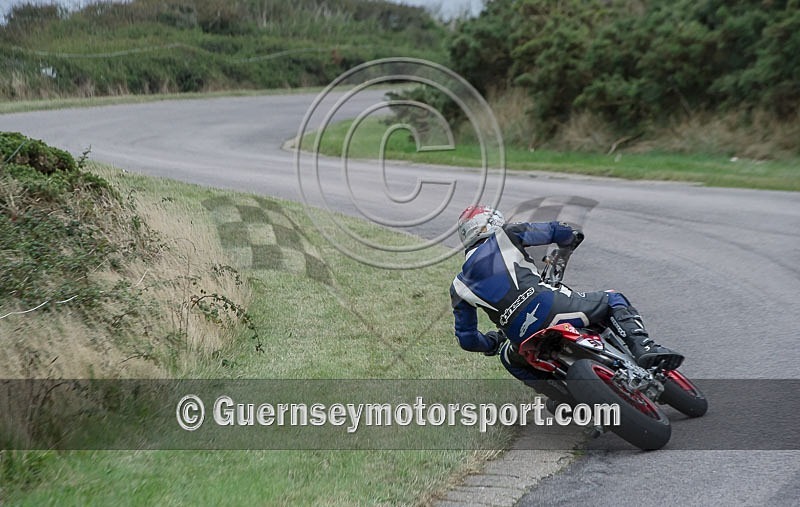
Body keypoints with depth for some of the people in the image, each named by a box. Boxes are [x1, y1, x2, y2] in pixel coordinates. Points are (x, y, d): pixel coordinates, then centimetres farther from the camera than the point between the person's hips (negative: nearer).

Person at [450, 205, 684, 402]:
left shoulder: (459, 286, 20)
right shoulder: (504, 235, 14)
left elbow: (467, 339, 19)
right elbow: (555, 231, 16)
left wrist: (492, 343, 41)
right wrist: (572, 236, 41)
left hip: (524, 340, 3)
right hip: (551, 309, -2)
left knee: (511, 359, 36)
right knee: (613, 300, 18)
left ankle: (574, 399, 22)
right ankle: (643, 346, -8)